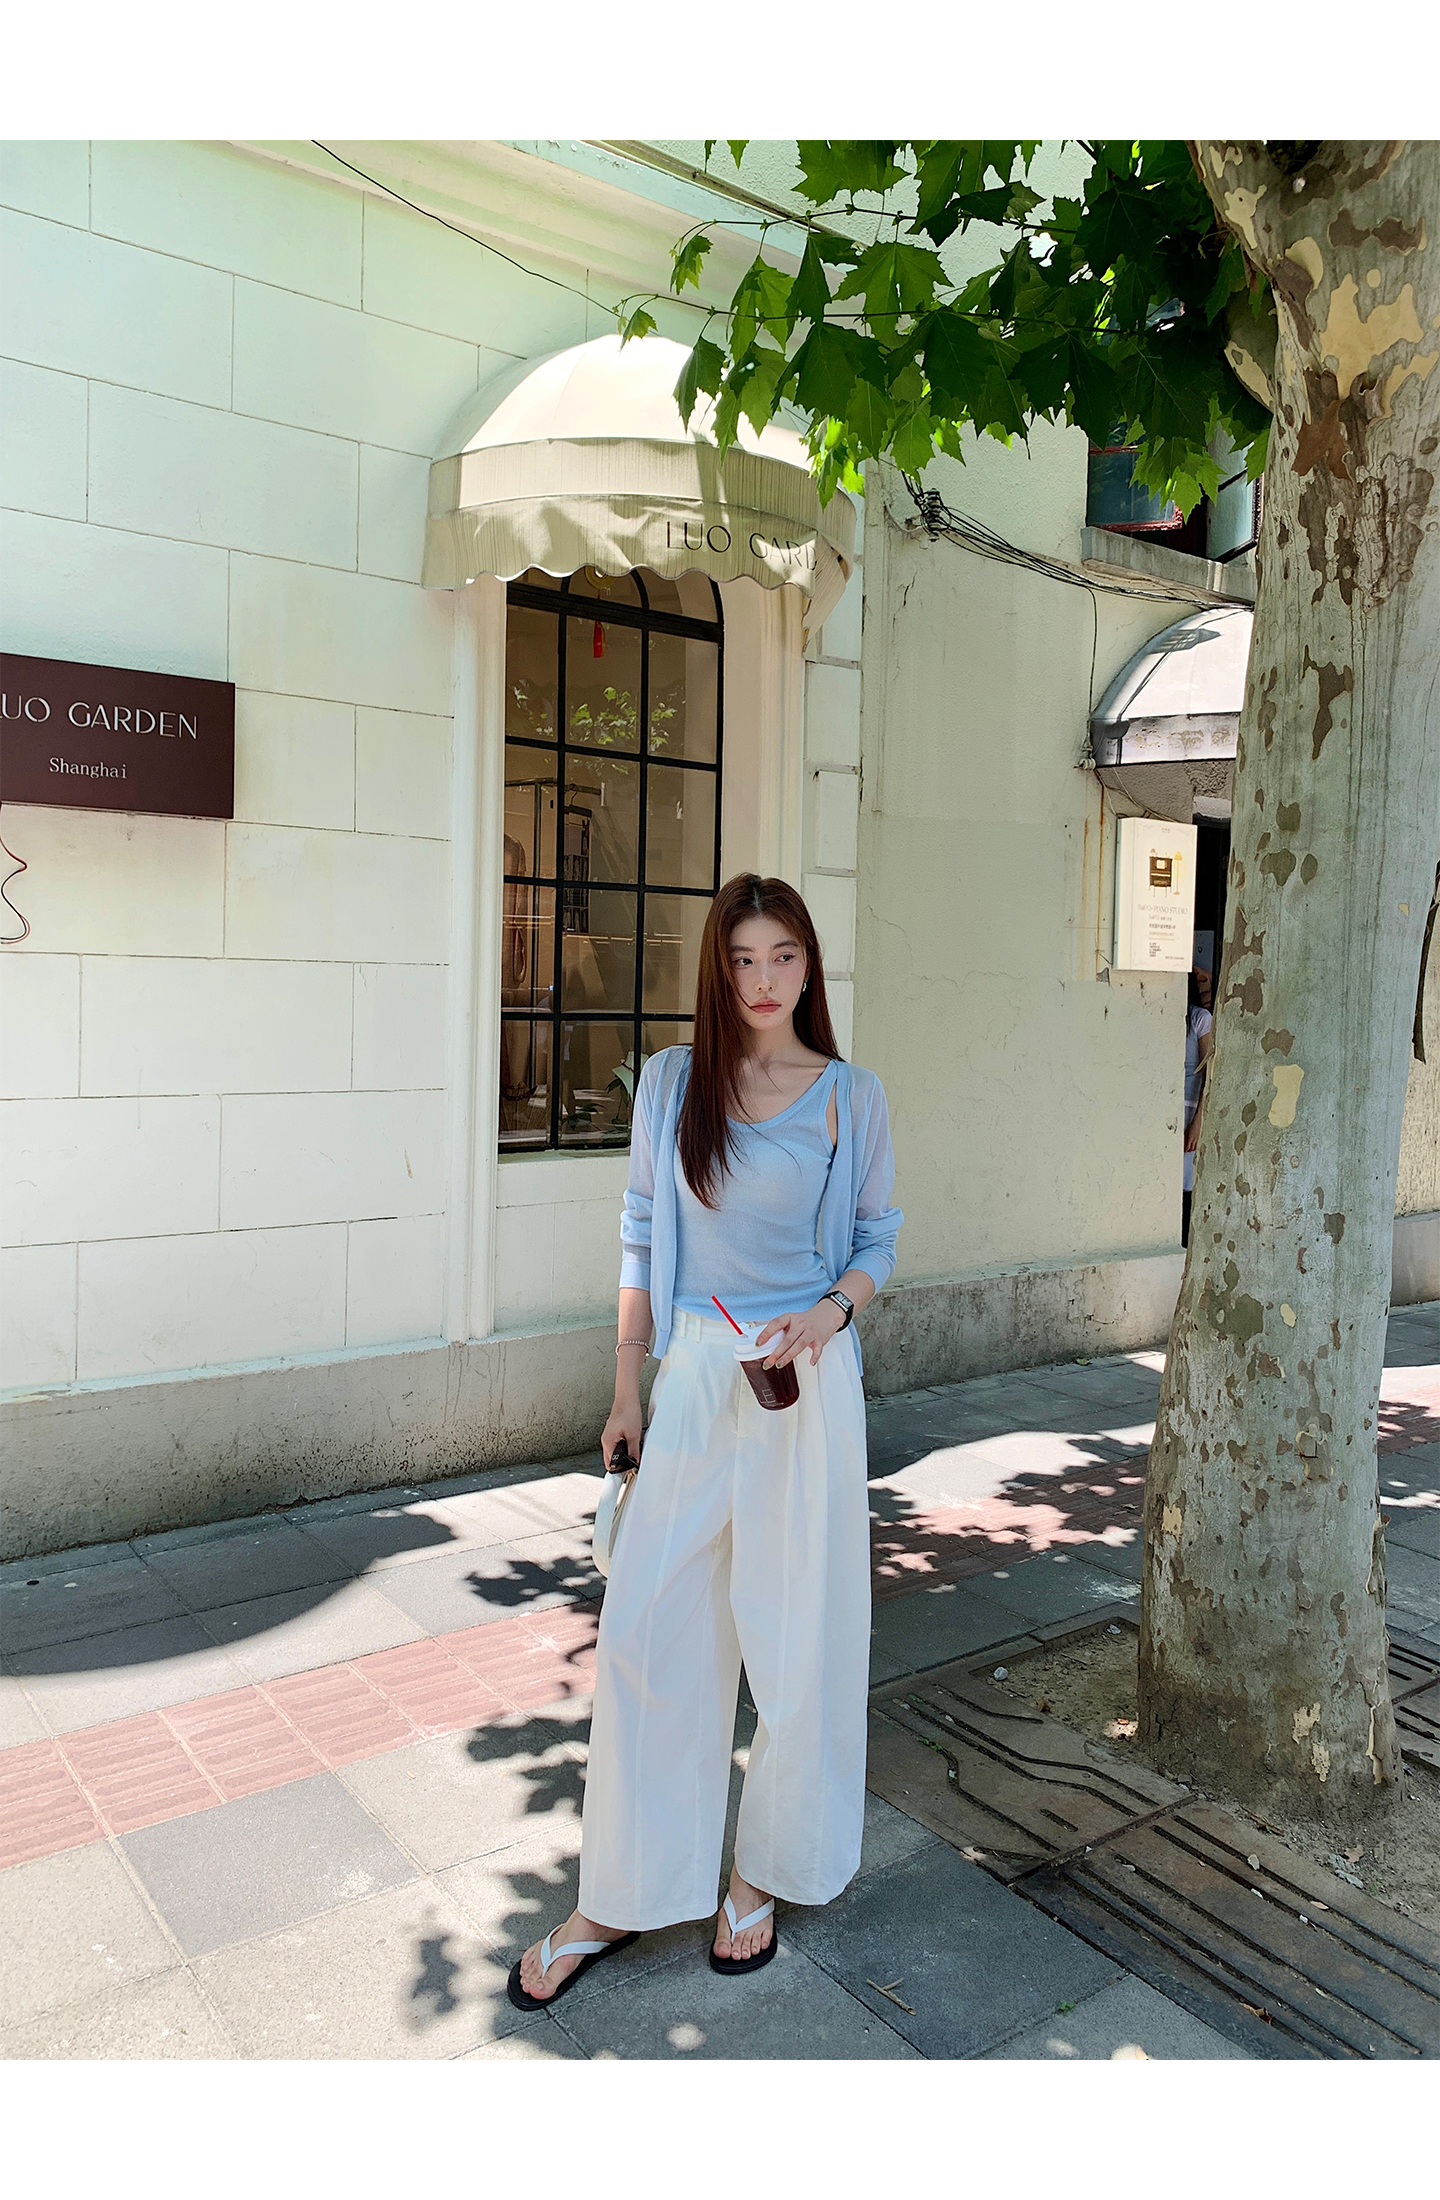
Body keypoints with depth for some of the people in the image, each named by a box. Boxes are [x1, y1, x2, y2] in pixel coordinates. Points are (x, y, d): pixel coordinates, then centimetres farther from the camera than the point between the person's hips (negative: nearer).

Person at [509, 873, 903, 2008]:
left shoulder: (850, 1095, -1)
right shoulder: (672, 1082, 3)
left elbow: (879, 1235, 7)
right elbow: (643, 1233, 8)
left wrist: (832, 1309, -14)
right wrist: (628, 1384, 7)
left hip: (807, 1375, -1)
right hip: (693, 1372, 2)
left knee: (797, 1633, 9)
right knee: (646, 1630, 6)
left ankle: (766, 1873, 32)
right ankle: (617, 1900, 24)